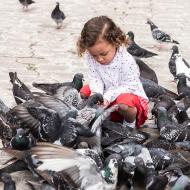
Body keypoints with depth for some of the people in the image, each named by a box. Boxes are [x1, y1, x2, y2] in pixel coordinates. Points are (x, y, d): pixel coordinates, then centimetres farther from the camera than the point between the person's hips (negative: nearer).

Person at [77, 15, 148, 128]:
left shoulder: (126, 60, -29)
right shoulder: (92, 58, -14)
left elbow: (129, 86, -24)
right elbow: (95, 79, -10)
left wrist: (108, 97, -34)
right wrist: (96, 94, -33)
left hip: (129, 95, -5)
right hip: (106, 95, 5)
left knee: (124, 104, -37)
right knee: (85, 91, -9)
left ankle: (130, 124, -4)